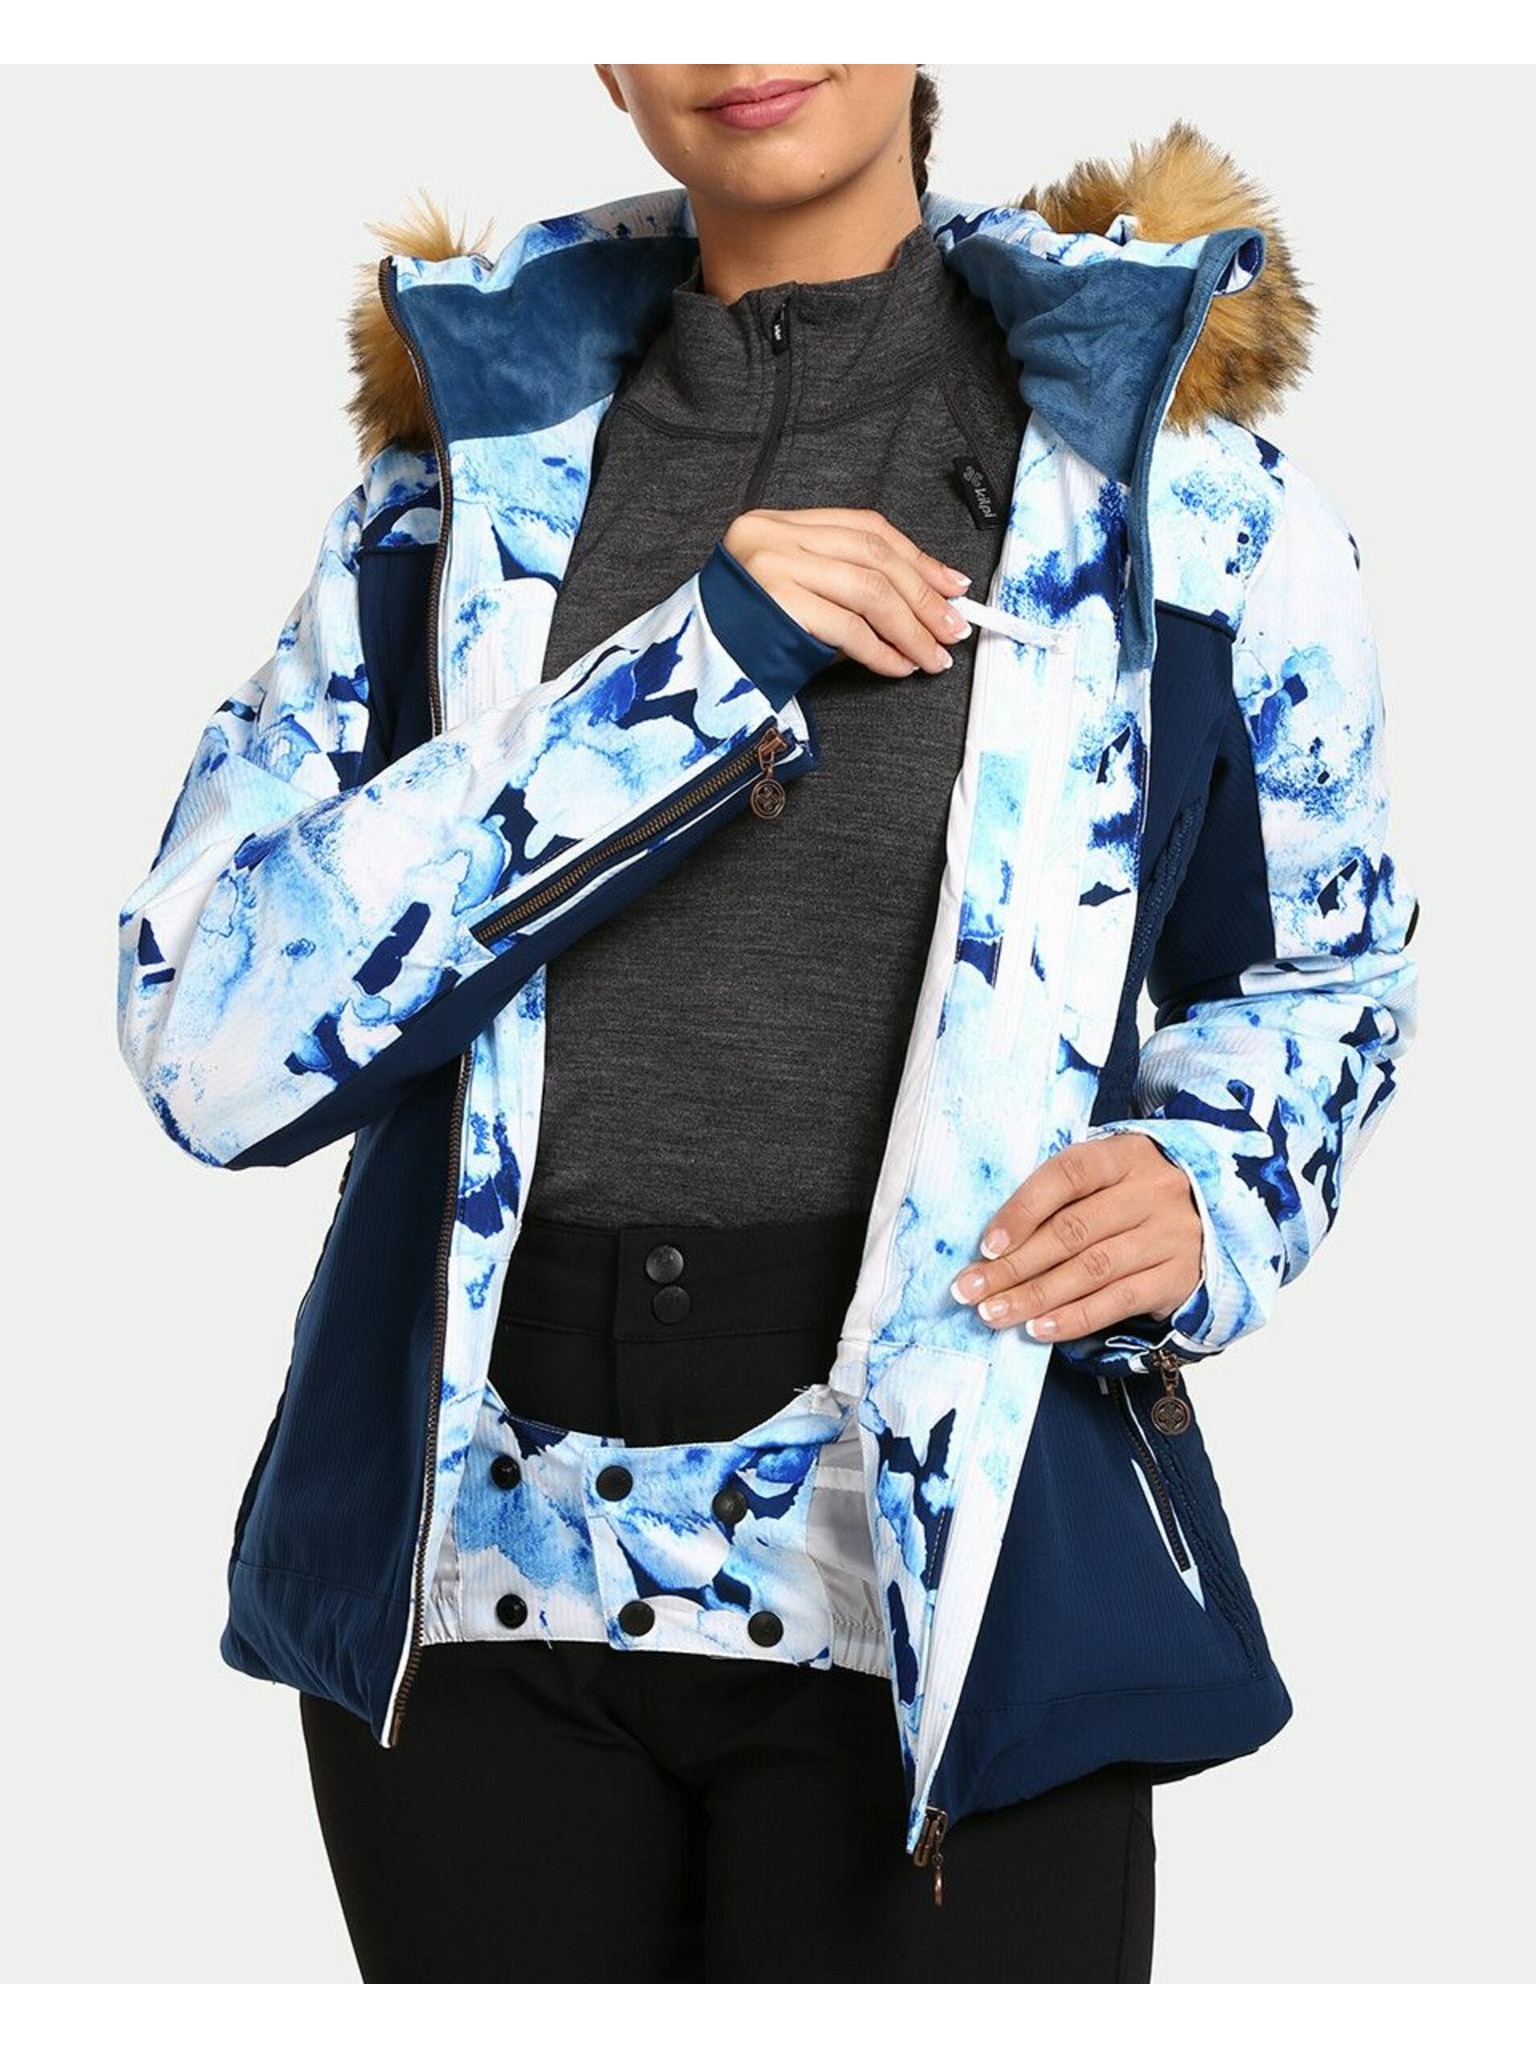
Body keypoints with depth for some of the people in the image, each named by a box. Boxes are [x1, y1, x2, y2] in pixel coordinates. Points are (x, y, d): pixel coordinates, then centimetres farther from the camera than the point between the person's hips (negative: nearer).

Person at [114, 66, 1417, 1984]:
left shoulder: (1175, 482, 0)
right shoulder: (464, 474, 4)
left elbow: (1321, 972, 15)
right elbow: (208, 1042, -8)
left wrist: (1206, 1191, -8)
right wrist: (688, 662, -16)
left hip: (937, 1557, -2)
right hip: (479, 1558, 2)